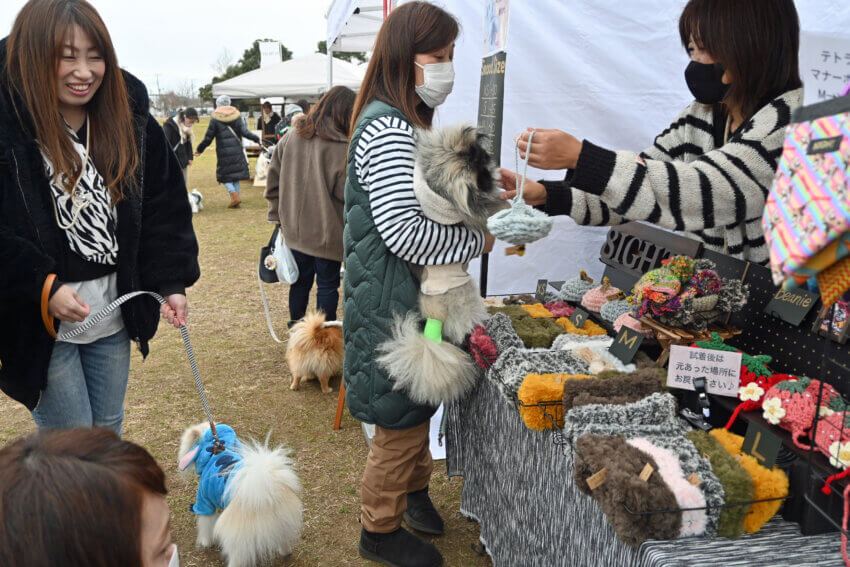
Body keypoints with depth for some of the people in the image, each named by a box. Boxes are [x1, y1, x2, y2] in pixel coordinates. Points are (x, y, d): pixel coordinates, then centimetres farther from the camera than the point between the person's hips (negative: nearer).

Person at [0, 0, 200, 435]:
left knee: (109, 431, 20)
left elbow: (164, 209, 3)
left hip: (114, 314, 4)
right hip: (41, 320, -4)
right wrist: (44, 286, -21)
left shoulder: (131, 121, 1)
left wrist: (172, 282, -6)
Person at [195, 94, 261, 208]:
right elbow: (244, 132, -4)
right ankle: (236, 201, 12)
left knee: (224, 176, 8)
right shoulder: (236, 115, 2)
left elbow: (208, 138, -3)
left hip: (223, 152, -3)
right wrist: (257, 139, 10)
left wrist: (199, 150, 10)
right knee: (236, 175, 12)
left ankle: (234, 195, -14)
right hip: (237, 151, 3)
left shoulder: (215, 119, -4)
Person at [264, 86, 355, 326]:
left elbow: (273, 183, 7)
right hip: (327, 233, -5)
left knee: (300, 281, 19)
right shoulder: (341, 148, -17)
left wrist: (277, 216, 14)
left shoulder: (289, 140, 2)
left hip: (294, 230, 5)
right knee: (327, 284, 9)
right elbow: (347, 194, -17)